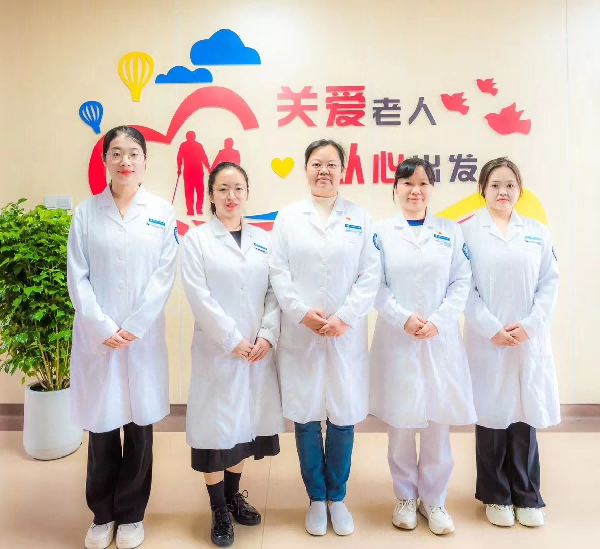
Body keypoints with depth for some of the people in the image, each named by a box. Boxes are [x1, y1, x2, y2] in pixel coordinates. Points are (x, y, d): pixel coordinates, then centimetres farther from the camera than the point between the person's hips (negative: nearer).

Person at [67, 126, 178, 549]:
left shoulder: (162, 211, 3)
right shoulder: (86, 212, 3)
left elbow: (165, 275, -3)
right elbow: (77, 278, -1)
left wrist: (133, 327, -10)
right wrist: (104, 328, -11)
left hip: (144, 337, 0)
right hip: (97, 336, 0)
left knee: (140, 427, 8)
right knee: (101, 427, 10)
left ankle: (131, 514, 29)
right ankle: (102, 514, 31)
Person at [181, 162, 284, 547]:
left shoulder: (263, 240, 10)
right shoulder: (197, 239, -1)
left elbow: (275, 292, 4)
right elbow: (199, 297, -10)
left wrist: (268, 335, -9)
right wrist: (232, 340, -15)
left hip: (260, 349, 4)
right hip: (218, 350, -3)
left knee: (246, 423, 12)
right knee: (217, 427, 2)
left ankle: (234, 496, 33)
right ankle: (219, 511, 21)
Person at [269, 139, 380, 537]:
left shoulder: (361, 218, 7)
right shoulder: (288, 218, 7)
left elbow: (370, 276, -1)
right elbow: (279, 273, -1)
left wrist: (344, 318, -13)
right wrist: (302, 313, -14)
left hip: (347, 335, 0)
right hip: (300, 336, 0)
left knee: (343, 418, 8)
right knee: (306, 418, 8)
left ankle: (337, 498, 29)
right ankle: (316, 499, 28)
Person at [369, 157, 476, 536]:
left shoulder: (451, 232, 7)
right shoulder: (382, 232, 3)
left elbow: (462, 283, 1)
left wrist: (437, 321, -12)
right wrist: (405, 319, -16)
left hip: (442, 340, 1)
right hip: (397, 340, -1)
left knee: (438, 424, 8)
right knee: (401, 423, 8)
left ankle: (434, 499, 27)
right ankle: (406, 497, 28)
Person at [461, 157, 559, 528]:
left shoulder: (537, 231, 9)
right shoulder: (468, 231, -1)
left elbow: (550, 282, 4)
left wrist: (529, 325, -9)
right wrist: (491, 329, -13)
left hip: (530, 340, 2)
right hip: (487, 340, -2)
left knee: (525, 415, 8)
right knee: (492, 415, 6)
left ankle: (527, 496, 26)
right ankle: (496, 496, 24)